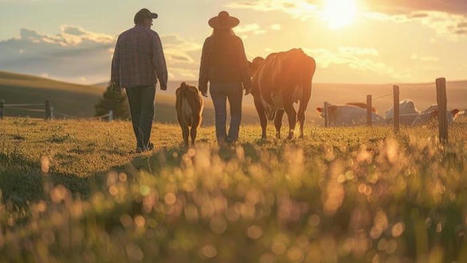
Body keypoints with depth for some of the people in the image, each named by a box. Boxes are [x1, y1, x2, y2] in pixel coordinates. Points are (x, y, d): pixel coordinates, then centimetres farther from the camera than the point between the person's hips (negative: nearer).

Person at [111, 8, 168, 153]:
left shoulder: (123, 37, 8)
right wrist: (163, 80, -7)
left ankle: (144, 143, 18)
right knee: (146, 111, 4)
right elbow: (159, 59, -11)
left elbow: (116, 61, 8)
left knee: (136, 112, 13)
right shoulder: (152, 35, -4)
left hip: (129, 81, 4)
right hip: (148, 80, -3)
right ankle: (142, 143, -8)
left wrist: (116, 81, 14)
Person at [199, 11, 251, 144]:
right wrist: (247, 84, 0)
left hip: (216, 83, 2)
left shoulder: (209, 42, 1)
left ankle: (221, 138, -6)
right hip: (234, 83, -2)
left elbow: (204, 65, 3)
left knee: (220, 114, 8)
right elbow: (243, 63, -5)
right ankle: (231, 139, -4)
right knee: (236, 113, 11)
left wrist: (203, 86, 8)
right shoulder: (236, 41, -5)